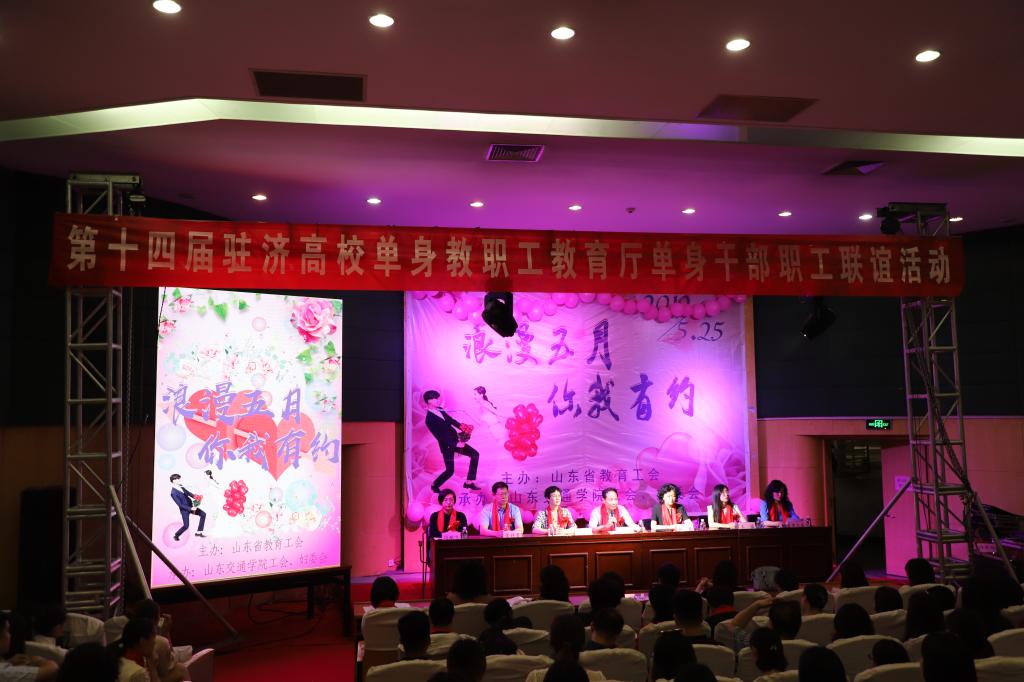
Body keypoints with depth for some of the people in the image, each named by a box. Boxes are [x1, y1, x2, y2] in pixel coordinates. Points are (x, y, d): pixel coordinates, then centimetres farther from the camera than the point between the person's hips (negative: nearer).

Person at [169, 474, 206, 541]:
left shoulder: (180, 486, 0)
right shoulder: (173, 493, -24)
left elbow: (188, 493, 13)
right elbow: (180, 505, -23)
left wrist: (195, 497, -6)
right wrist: (191, 509, -25)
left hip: (191, 506, 8)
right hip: (184, 509, -8)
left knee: (203, 514, 7)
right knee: (186, 526, -5)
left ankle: (198, 532, 14)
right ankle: (176, 535, 24)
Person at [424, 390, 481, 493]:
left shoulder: (440, 410, 2)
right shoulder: (430, 419, -21)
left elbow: (451, 420, 13)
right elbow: (439, 436, -23)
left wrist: (462, 427, -4)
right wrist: (456, 444, -23)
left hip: (456, 440, 8)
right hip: (447, 445, -8)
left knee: (475, 454, 6)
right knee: (450, 470, -4)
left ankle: (468, 482, 11)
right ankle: (435, 485, 24)